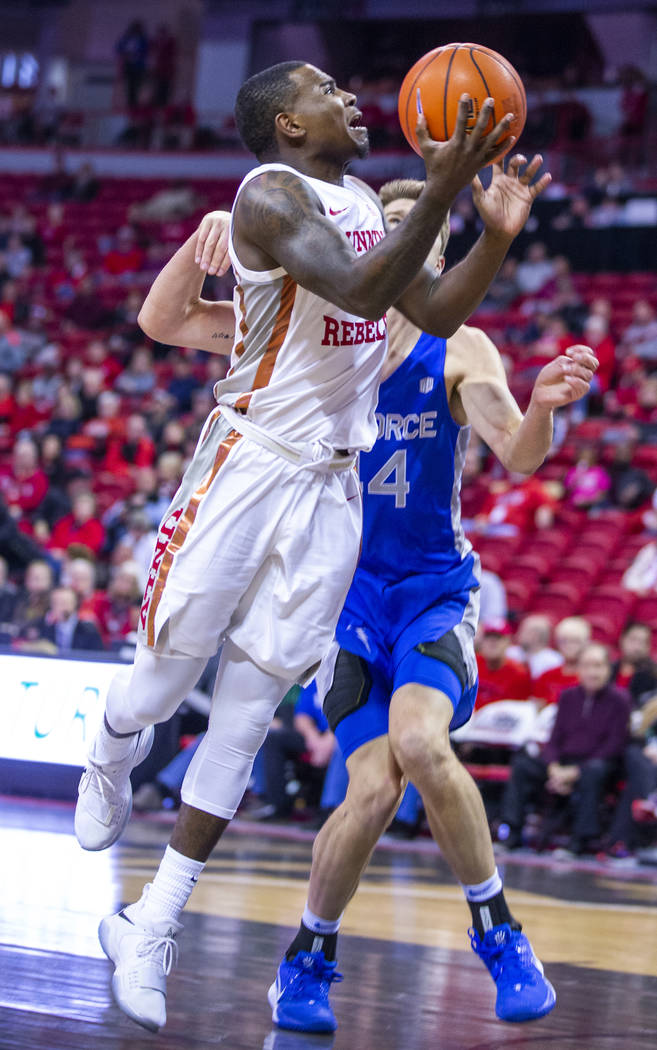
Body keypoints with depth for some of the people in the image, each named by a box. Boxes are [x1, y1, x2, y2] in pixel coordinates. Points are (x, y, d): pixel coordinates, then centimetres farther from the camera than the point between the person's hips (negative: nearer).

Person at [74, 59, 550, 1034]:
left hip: (331, 485, 6)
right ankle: (110, 756, 40)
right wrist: (441, 189, -35)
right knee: (165, 681, 2)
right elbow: (359, 291, -26)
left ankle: (149, 929, 10)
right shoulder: (270, 194, -12)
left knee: (246, 716, 4)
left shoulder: (365, 198, 13)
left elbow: (436, 312, 12)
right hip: (249, 466, -6)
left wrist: (498, 235, -4)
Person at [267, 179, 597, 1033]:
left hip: (435, 588, 0)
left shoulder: (460, 351, -3)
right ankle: (309, 958, 9)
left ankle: (499, 934, -9)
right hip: (347, 587, 0)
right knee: (374, 789, -17)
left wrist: (543, 407, -41)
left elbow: (517, 454, -18)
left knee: (418, 741, -29)